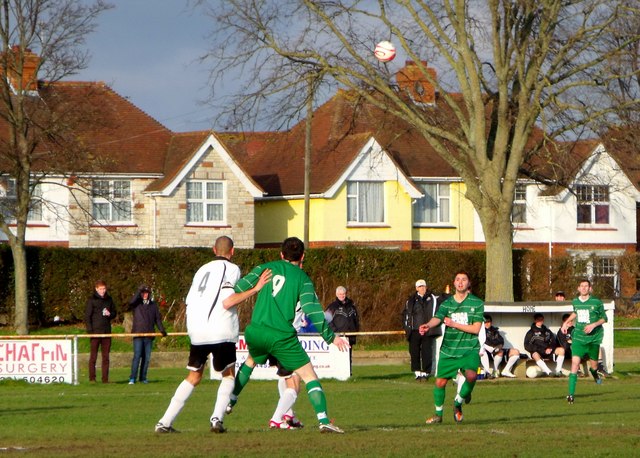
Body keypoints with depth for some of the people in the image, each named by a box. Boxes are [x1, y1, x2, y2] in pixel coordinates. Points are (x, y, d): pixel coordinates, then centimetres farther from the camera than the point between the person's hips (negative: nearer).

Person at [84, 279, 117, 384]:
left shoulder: (109, 300, 11)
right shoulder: (92, 300, -3)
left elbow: (114, 313, 20)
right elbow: (87, 316, -5)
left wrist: (110, 314, -4)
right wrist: (89, 330, -13)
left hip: (106, 331, 5)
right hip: (95, 331, -5)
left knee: (106, 356, 5)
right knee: (93, 355, -2)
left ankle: (105, 378, 8)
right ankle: (92, 378, 1)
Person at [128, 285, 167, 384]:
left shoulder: (153, 305, 14)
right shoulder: (137, 304, 5)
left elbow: (158, 319, 15)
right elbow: (131, 302, -19)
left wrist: (162, 330, 3)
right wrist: (139, 291, -19)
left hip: (149, 335, 4)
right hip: (138, 335, -4)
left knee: (147, 357, 4)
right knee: (137, 356, -12)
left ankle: (143, 378, 11)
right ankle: (132, 378, -13)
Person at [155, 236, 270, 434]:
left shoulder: (202, 270, 19)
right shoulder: (232, 269, 3)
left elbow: (189, 302, 15)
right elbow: (227, 303, -8)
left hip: (197, 332, 5)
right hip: (221, 331, -5)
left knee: (193, 376, 16)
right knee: (228, 375, 14)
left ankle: (165, 422, 7)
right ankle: (217, 418, -6)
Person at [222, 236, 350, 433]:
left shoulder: (266, 268, 12)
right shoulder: (302, 278, 3)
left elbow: (238, 289, 4)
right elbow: (312, 311, -8)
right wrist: (331, 337, -5)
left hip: (255, 333, 4)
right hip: (282, 336, -4)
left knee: (251, 360, 36)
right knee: (309, 375, 0)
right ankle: (323, 420, -14)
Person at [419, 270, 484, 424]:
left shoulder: (477, 303, -1)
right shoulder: (447, 303, 4)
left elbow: (476, 329, -8)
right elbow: (437, 318, -14)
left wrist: (454, 324, -16)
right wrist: (428, 325, -37)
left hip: (469, 349, -3)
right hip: (448, 350, 3)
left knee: (471, 375, -27)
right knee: (440, 382, 2)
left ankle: (458, 402, 0)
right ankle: (438, 414, 25)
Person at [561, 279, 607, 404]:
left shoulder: (597, 302, -8)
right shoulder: (575, 302, 2)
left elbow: (604, 318, 0)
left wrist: (594, 325, -16)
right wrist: (566, 322, 14)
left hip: (593, 337, -1)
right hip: (578, 337, 1)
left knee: (594, 365, 11)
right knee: (575, 362, -15)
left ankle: (594, 373, 52)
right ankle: (571, 394, -16)